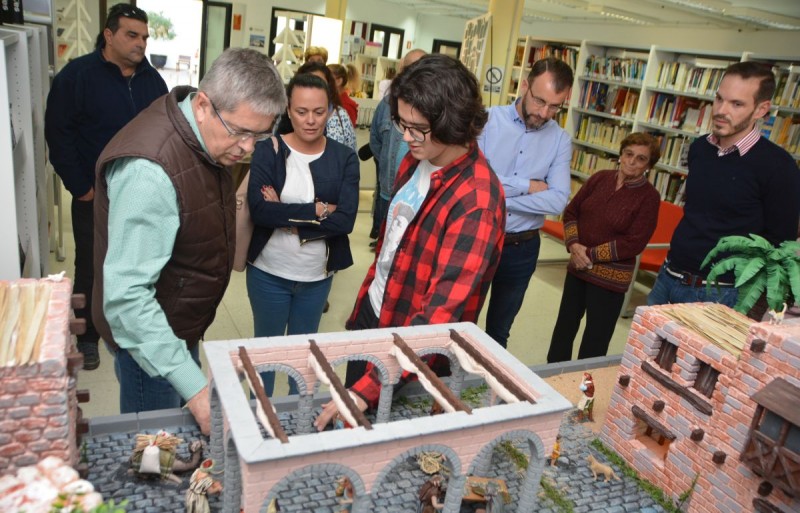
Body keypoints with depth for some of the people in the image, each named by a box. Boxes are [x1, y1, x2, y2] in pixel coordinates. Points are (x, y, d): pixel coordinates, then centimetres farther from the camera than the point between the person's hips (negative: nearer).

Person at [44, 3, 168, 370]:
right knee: (91, 269, 9)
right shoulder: (77, 75, -8)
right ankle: (88, 338, 26)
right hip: (95, 198, -4)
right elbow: (58, 135, -10)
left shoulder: (152, 80, 6)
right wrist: (80, 187, -13)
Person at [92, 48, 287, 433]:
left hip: (182, 326, 8)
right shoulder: (150, 171, -34)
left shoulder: (211, 136, -4)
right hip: (149, 336, -8)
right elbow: (126, 297, -36)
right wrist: (195, 386, -39)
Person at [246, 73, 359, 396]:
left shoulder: (344, 158, -5)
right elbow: (259, 211, -24)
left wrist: (284, 214, -20)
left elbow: (345, 221, -17)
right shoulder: (268, 151, -10)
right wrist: (318, 210, -22)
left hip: (318, 276, 2)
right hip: (269, 273, -1)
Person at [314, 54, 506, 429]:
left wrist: (369, 388, -37)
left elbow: (443, 309, -34)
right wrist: (363, 303, 14)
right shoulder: (417, 160, -4)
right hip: (370, 315, 7)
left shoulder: (476, 202, -29)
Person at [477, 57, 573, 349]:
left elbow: (557, 201, -15)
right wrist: (526, 186, -17)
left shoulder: (560, 140, -3)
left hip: (521, 249, 2)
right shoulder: (488, 120, -11)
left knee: (499, 330, 21)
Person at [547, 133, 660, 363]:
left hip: (610, 277, -5)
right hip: (578, 268, 5)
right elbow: (571, 211, 4)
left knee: (596, 340, 8)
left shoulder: (649, 196, -12)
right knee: (564, 326, 20)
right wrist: (573, 244, -12)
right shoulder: (600, 178, 1)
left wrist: (590, 254, -17)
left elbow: (633, 243, -17)